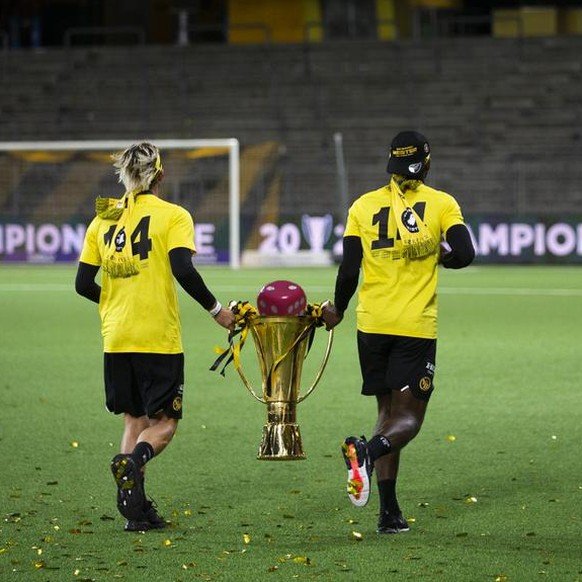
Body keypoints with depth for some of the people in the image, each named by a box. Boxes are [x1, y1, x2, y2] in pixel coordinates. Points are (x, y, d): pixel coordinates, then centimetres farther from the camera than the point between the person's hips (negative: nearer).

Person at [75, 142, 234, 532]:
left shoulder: (104, 218, 9)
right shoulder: (172, 215, -4)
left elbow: (83, 284, 9)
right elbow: (183, 270, -17)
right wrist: (216, 309, -6)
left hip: (116, 338, 4)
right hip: (159, 338, -4)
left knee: (135, 419, 15)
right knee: (164, 424, 4)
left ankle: (137, 508, 4)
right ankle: (133, 462, -29)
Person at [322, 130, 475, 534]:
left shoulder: (363, 207, 5)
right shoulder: (442, 204, 0)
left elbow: (349, 269, 2)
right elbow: (464, 254, -11)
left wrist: (338, 310, 18)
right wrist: (437, 257, 11)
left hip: (372, 323, 3)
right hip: (416, 326, -3)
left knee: (388, 411, 14)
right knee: (408, 419, 2)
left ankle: (389, 513, 6)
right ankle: (368, 450, -33)